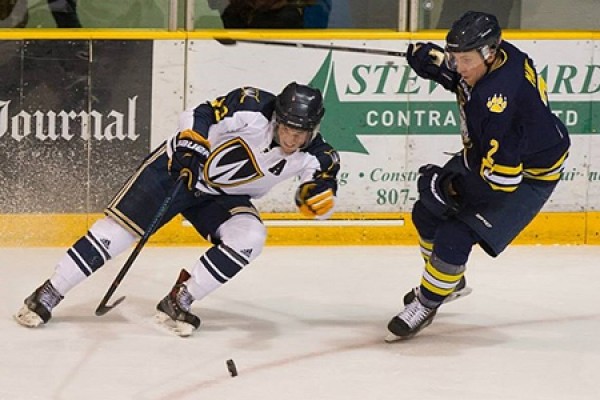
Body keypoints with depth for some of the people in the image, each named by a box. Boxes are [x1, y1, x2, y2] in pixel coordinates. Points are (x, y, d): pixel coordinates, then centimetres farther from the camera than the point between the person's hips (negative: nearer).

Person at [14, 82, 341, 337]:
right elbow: (198, 117, -23)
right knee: (120, 227, -12)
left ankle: (178, 303, -13)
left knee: (249, 238, -23)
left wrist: (320, 194, -26)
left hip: (223, 197, 4)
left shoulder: (309, 155, -16)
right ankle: (47, 296, -3)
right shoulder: (251, 109, -28)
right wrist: (189, 148, -34)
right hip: (179, 169, -4)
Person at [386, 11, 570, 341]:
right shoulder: (495, 53, -14)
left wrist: (451, 186, -24)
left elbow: (501, 175, -37)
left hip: (527, 176, -10)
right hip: (489, 154, 10)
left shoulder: (500, 99, -40)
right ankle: (451, 281, 39)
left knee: (454, 237, -17)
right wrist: (433, 59, -6)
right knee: (428, 214, 14)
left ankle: (426, 304, 7)